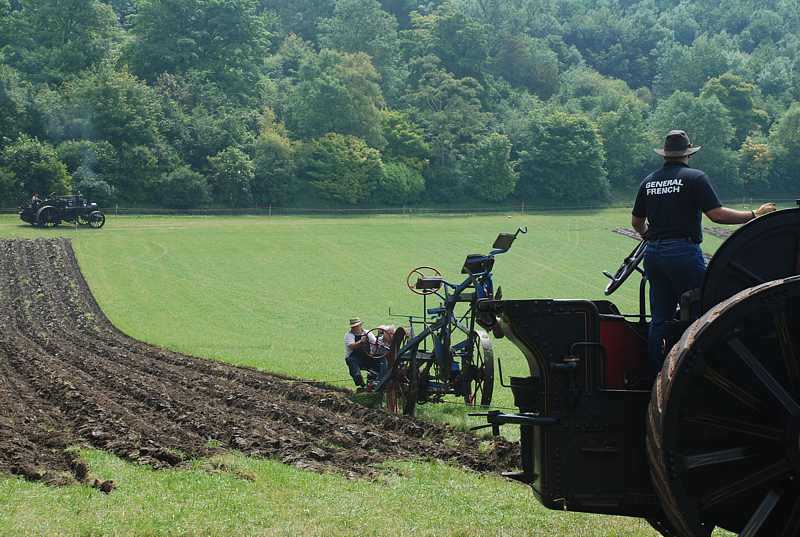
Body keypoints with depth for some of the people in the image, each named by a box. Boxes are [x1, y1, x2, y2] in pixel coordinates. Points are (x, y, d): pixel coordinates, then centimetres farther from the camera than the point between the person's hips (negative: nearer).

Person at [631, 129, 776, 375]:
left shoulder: (649, 181, 12)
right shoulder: (694, 178, -6)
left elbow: (636, 222, 20)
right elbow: (717, 214, -13)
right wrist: (754, 215, -4)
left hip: (653, 253, 6)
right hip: (683, 251, -6)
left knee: (659, 319, 9)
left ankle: (656, 375, 10)